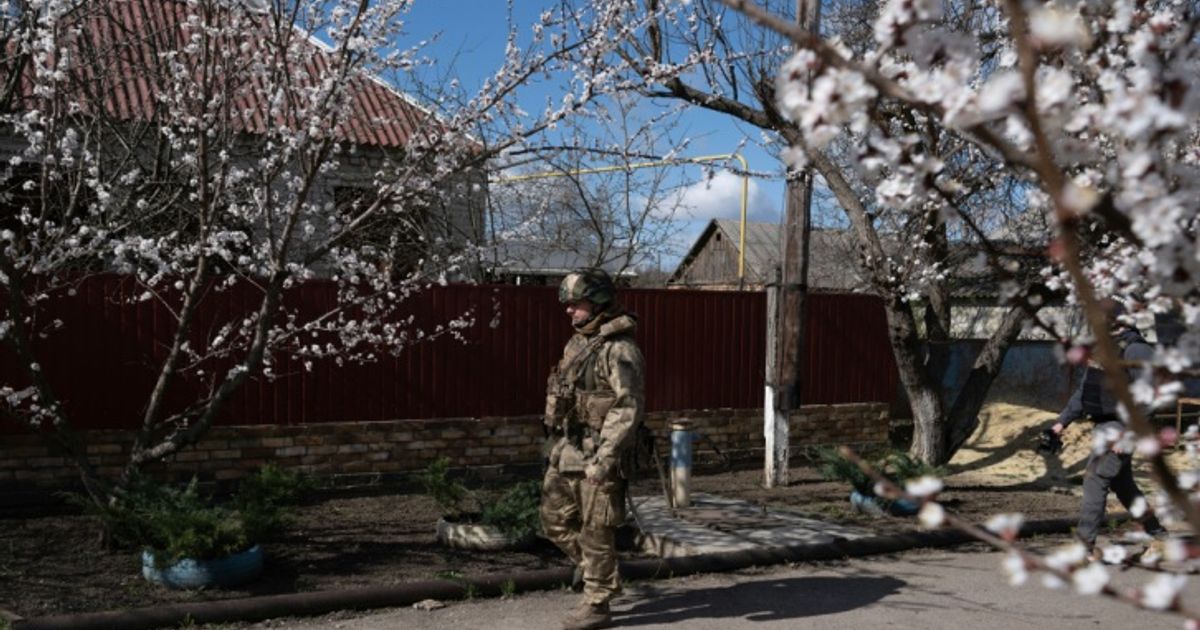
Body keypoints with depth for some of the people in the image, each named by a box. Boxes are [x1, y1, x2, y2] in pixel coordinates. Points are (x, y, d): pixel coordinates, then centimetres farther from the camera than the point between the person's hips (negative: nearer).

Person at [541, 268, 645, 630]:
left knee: (595, 531, 1)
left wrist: (604, 457, -25)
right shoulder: (578, 343, 12)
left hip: (597, 455, -9)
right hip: (566, 452, 9)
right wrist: (557, 446, 20)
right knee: (555, 522, 15)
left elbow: (629, 408, -22)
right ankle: (601, 575, 31)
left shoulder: (620, 350, -16)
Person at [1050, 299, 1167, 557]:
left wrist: (1127, 434, -27)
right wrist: (1063, 420, 13)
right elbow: (1084, 390, 18)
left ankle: (1085, 544, -14)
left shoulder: (1136, 350, -16)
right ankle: (1157, 534, 33)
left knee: (1095, 479, -15)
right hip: (1103, 427, 9)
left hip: (1120, 427, -9)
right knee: (1123, 484, 18)